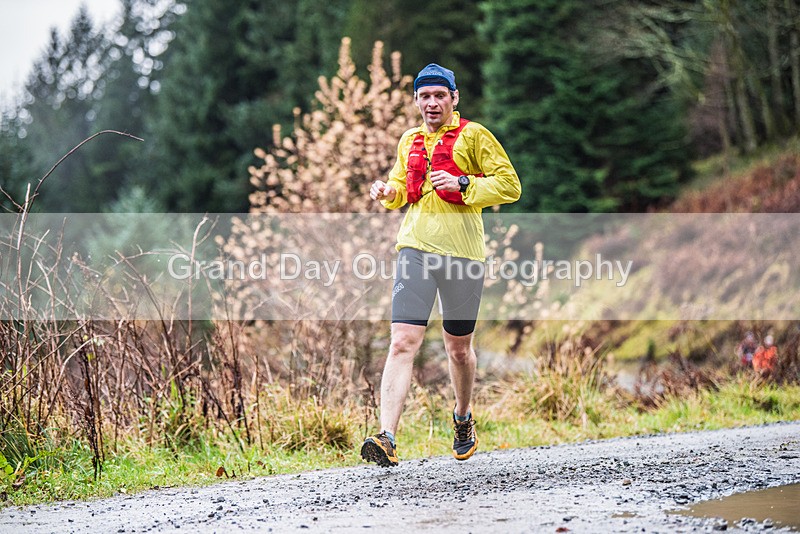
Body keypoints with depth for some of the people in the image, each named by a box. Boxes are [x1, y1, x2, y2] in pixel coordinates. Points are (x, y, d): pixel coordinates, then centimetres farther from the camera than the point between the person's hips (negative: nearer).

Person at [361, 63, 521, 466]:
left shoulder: (473, 136, 1)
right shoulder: (409, 141, 16)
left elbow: (510, 186, -3)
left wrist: (463, 184, -16)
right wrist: (388, 192, 8)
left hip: (461, 252, -3)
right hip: (415, 248, 3)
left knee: (458, 348, 11)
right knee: (403, 343, -12)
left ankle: (463, 418, 39)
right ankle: (386, 438, -21)